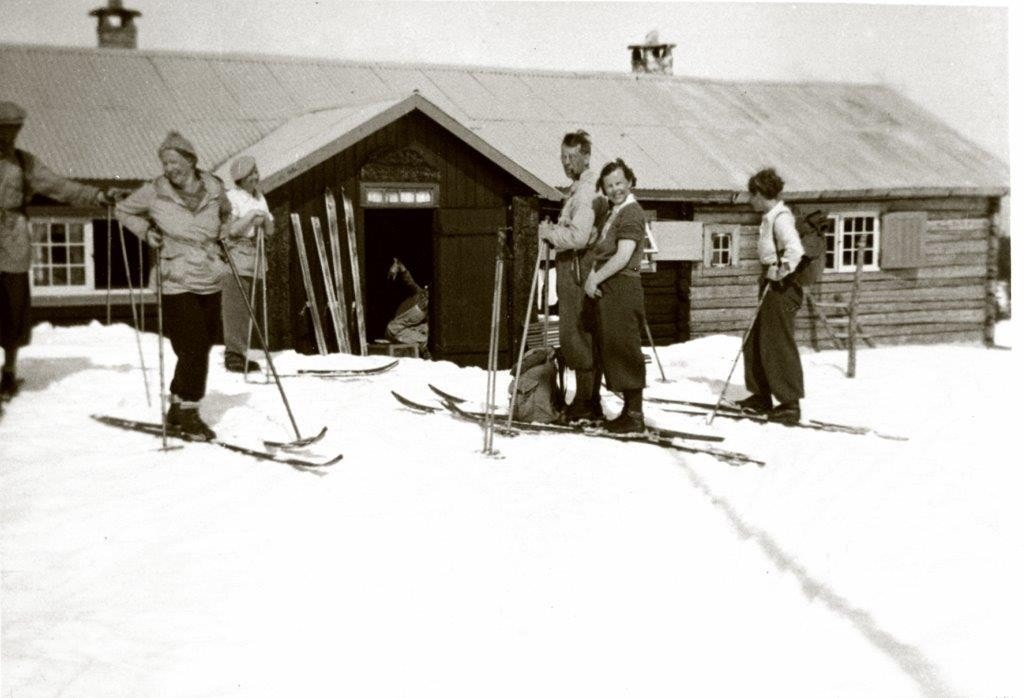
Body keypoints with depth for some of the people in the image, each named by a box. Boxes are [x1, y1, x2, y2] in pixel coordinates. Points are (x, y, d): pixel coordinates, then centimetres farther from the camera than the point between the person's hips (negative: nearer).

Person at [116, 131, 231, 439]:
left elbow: (226, 212, 24)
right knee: (193, 349, -11)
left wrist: (221, 234, 9)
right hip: (178, 285, -4)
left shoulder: (214, 188, 2)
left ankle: (178, 409, 25)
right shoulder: (155, 191, -6)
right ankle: (188, 412, 6)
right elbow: (124, 210, 10)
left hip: (211, 283, 4)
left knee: (203, 348, 10)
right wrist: (145, 231, -4)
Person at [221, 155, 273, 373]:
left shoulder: (260, 198, 16)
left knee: (247, 308, 7)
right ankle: (233, 354, -9)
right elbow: (231, 230, -13)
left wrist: (265, 219, -4)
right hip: (234, 255, -7)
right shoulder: (231, 197, -5)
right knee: (235, 307, -11)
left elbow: (270, 231, 16)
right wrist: (251, 216, -15)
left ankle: (241, 354, 11)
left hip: (254, 256, 7)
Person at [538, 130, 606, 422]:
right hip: (573, 269, 11)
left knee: (574, 336, -7)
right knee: (585, 337, 13)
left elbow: (578, 236, -23)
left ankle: (586, 403, -2)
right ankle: (590, 402, 19)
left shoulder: (586, 191, -14)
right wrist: (555, 230, 8)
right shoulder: (579, 189, 20)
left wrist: (549, 233, -10)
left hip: (577, 270, -11)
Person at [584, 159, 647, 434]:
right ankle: (629, 410, 19)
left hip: (623, 286, -10)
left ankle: (635, 416, -2)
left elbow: (623, 257, -19)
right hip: (607, 289, 10)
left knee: (624, 350, -7)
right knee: (610, 350, 12)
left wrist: (595, 278, -12)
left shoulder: (631, 213, -11)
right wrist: (593, 274, 4)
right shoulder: (613, 213, 19)